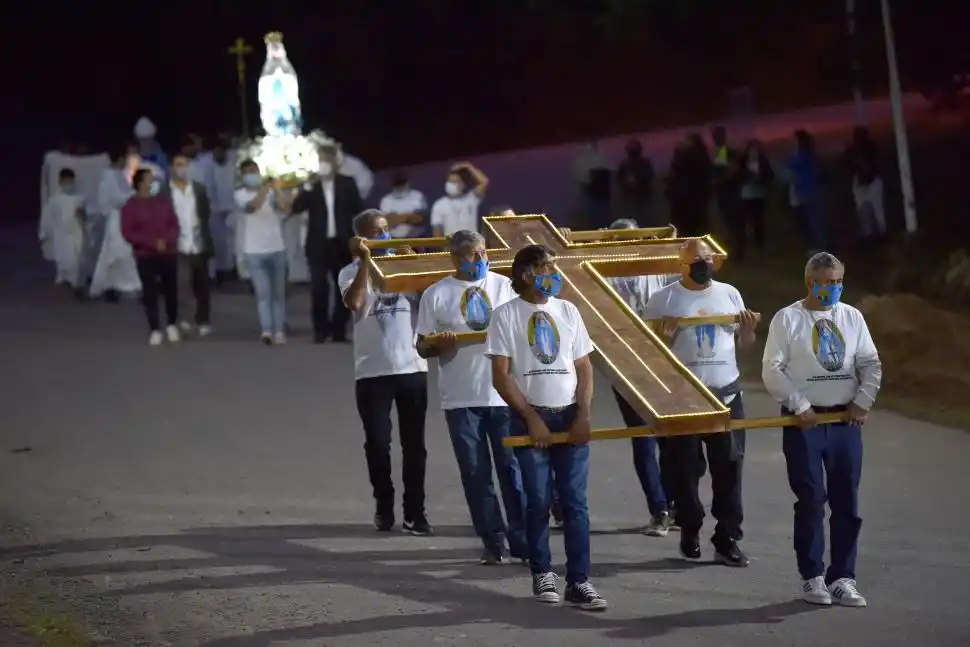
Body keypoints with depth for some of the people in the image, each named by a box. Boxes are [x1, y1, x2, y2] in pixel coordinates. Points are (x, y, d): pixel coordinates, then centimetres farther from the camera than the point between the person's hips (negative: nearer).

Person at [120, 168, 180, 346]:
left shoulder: (163, 202, 9)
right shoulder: (130, 206, -3)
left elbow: (174, 224, 7)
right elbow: (128, 233, -10)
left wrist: (167, 240, -13)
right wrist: (152, 243, -17)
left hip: (168, 254, 3)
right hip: (145, 256, -3)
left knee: (171, 290, 4)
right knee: (150, 292, -4)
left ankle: (172, 325, 21)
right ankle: (155, 330, 1)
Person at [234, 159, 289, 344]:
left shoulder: (271, 191, 4)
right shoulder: (240, 194, -2)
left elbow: (284, 209, -12)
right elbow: (251, 207, -22)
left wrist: (274, 189, -24)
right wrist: (264, 190, -31)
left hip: (277, 248, 3)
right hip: (255, 251, -3)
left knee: (278, 292, 6)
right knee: (263, 292, -12)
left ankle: (279, 331, 10)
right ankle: (266, 330, -20)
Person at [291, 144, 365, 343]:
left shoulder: (347, 183, 4)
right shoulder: (311, 186, 3)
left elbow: (358, 211, 4)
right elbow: (295, 208, -9)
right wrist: (308, 186, -19)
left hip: (342, 243, 1)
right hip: (318, 244, -1)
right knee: (319, 288, -9)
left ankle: (339, 329, 13)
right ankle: (320, 330, -1)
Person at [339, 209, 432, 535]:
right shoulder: (351, 273, 2)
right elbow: (354, 303, -20)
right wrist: (365, 261, -20)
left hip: (412, 367, 2)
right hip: (373, 371, -2)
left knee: (414, 444, 3)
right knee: (377, 443, 2)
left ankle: (415, 512, 9)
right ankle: (384, 506, 17)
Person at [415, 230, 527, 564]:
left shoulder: (504, 286, 7)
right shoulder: (436, 294, 2)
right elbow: (423, 346, 4)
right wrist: (436, 344, -18)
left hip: (504, 394, 1)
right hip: (461, 399, -1)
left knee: (512, 468, 2)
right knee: (476, 474, 3)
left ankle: (522, 539, 6)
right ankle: (493, 542, 10)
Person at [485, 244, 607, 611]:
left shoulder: (567, 311, 9)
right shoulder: (506, 315, -2)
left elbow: (584, 368, 10)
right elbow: (500, 377, -6)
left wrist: (584, 415, -3)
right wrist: (532, 418, -11)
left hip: (570, 417, 3)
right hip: (531, 418, -3)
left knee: (575, 501, -2)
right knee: (538, 501, 1)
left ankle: (579, 581, -2)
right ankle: (542, 574, 15)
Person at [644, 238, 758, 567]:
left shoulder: (729, 294, 11)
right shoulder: (663, 299, 1)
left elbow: (744, 342, 18)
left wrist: (749, 328, -3)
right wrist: (663, 334, -17)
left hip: (726, 392, 2)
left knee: (729, 468, -1)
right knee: (686, 469, 3)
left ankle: (727, 539, 3)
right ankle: (689, 533, 18)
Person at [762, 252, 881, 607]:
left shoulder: (852, 317, 9)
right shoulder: (787, 318, -3)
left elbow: (871, 364, 10)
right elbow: (772, 370, -6)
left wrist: (863, 401, -5)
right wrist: (798, 406, -13)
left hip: (846, 420, 4)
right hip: (804, 421, -4)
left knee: (847, 502, 3)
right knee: (810, 501, -2)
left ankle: (842, 578, 10)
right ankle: (812, 577, 8)